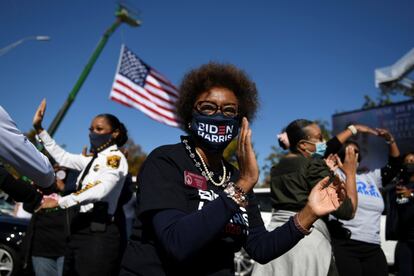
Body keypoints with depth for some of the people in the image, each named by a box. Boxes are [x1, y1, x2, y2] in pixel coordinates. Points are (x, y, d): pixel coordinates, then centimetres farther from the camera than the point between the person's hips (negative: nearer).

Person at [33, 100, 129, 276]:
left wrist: (60, 202, -21)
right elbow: (62, 157, 28)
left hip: (97, 233, -8)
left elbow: (101, 190, -21)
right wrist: (39, 129, 24)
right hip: (79, 230, 8)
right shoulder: (93, 159, 19)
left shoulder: (115, 157, -6)